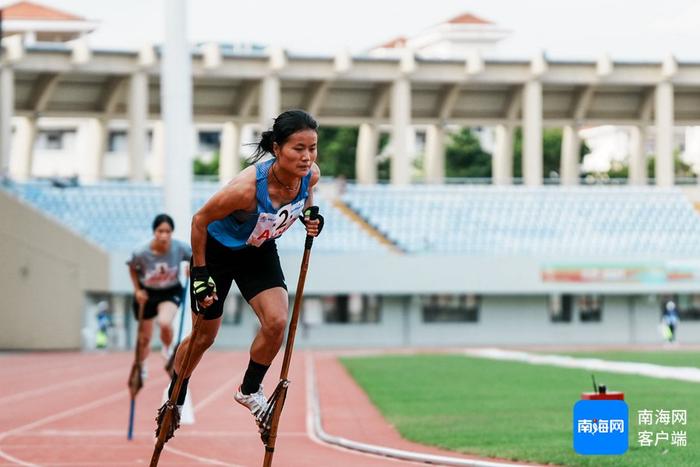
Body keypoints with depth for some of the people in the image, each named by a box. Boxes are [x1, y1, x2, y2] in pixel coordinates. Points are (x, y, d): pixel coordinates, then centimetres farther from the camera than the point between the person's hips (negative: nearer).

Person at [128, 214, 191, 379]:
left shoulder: (180, 248, -25)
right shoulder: (141, 253, -26)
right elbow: (132, 268, -3)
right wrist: (137, 290, -8)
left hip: (171, 292, -1)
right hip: (147, 294, 1)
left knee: (165, 322, -31)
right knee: (145, 338, 10)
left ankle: (167, 350, 4)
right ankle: (141, 368, 42)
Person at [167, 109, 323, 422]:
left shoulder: (311, 174, -23)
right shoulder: (247, 186, -40)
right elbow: (200, 220, -25)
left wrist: (309, 216, -15)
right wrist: (199, 274, -19)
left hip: (259, 251, 4)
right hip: (217, 250, -4)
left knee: (276, 321, -16)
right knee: (205, 336, 10)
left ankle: (249, 391, 9)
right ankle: (174, 400, 36)